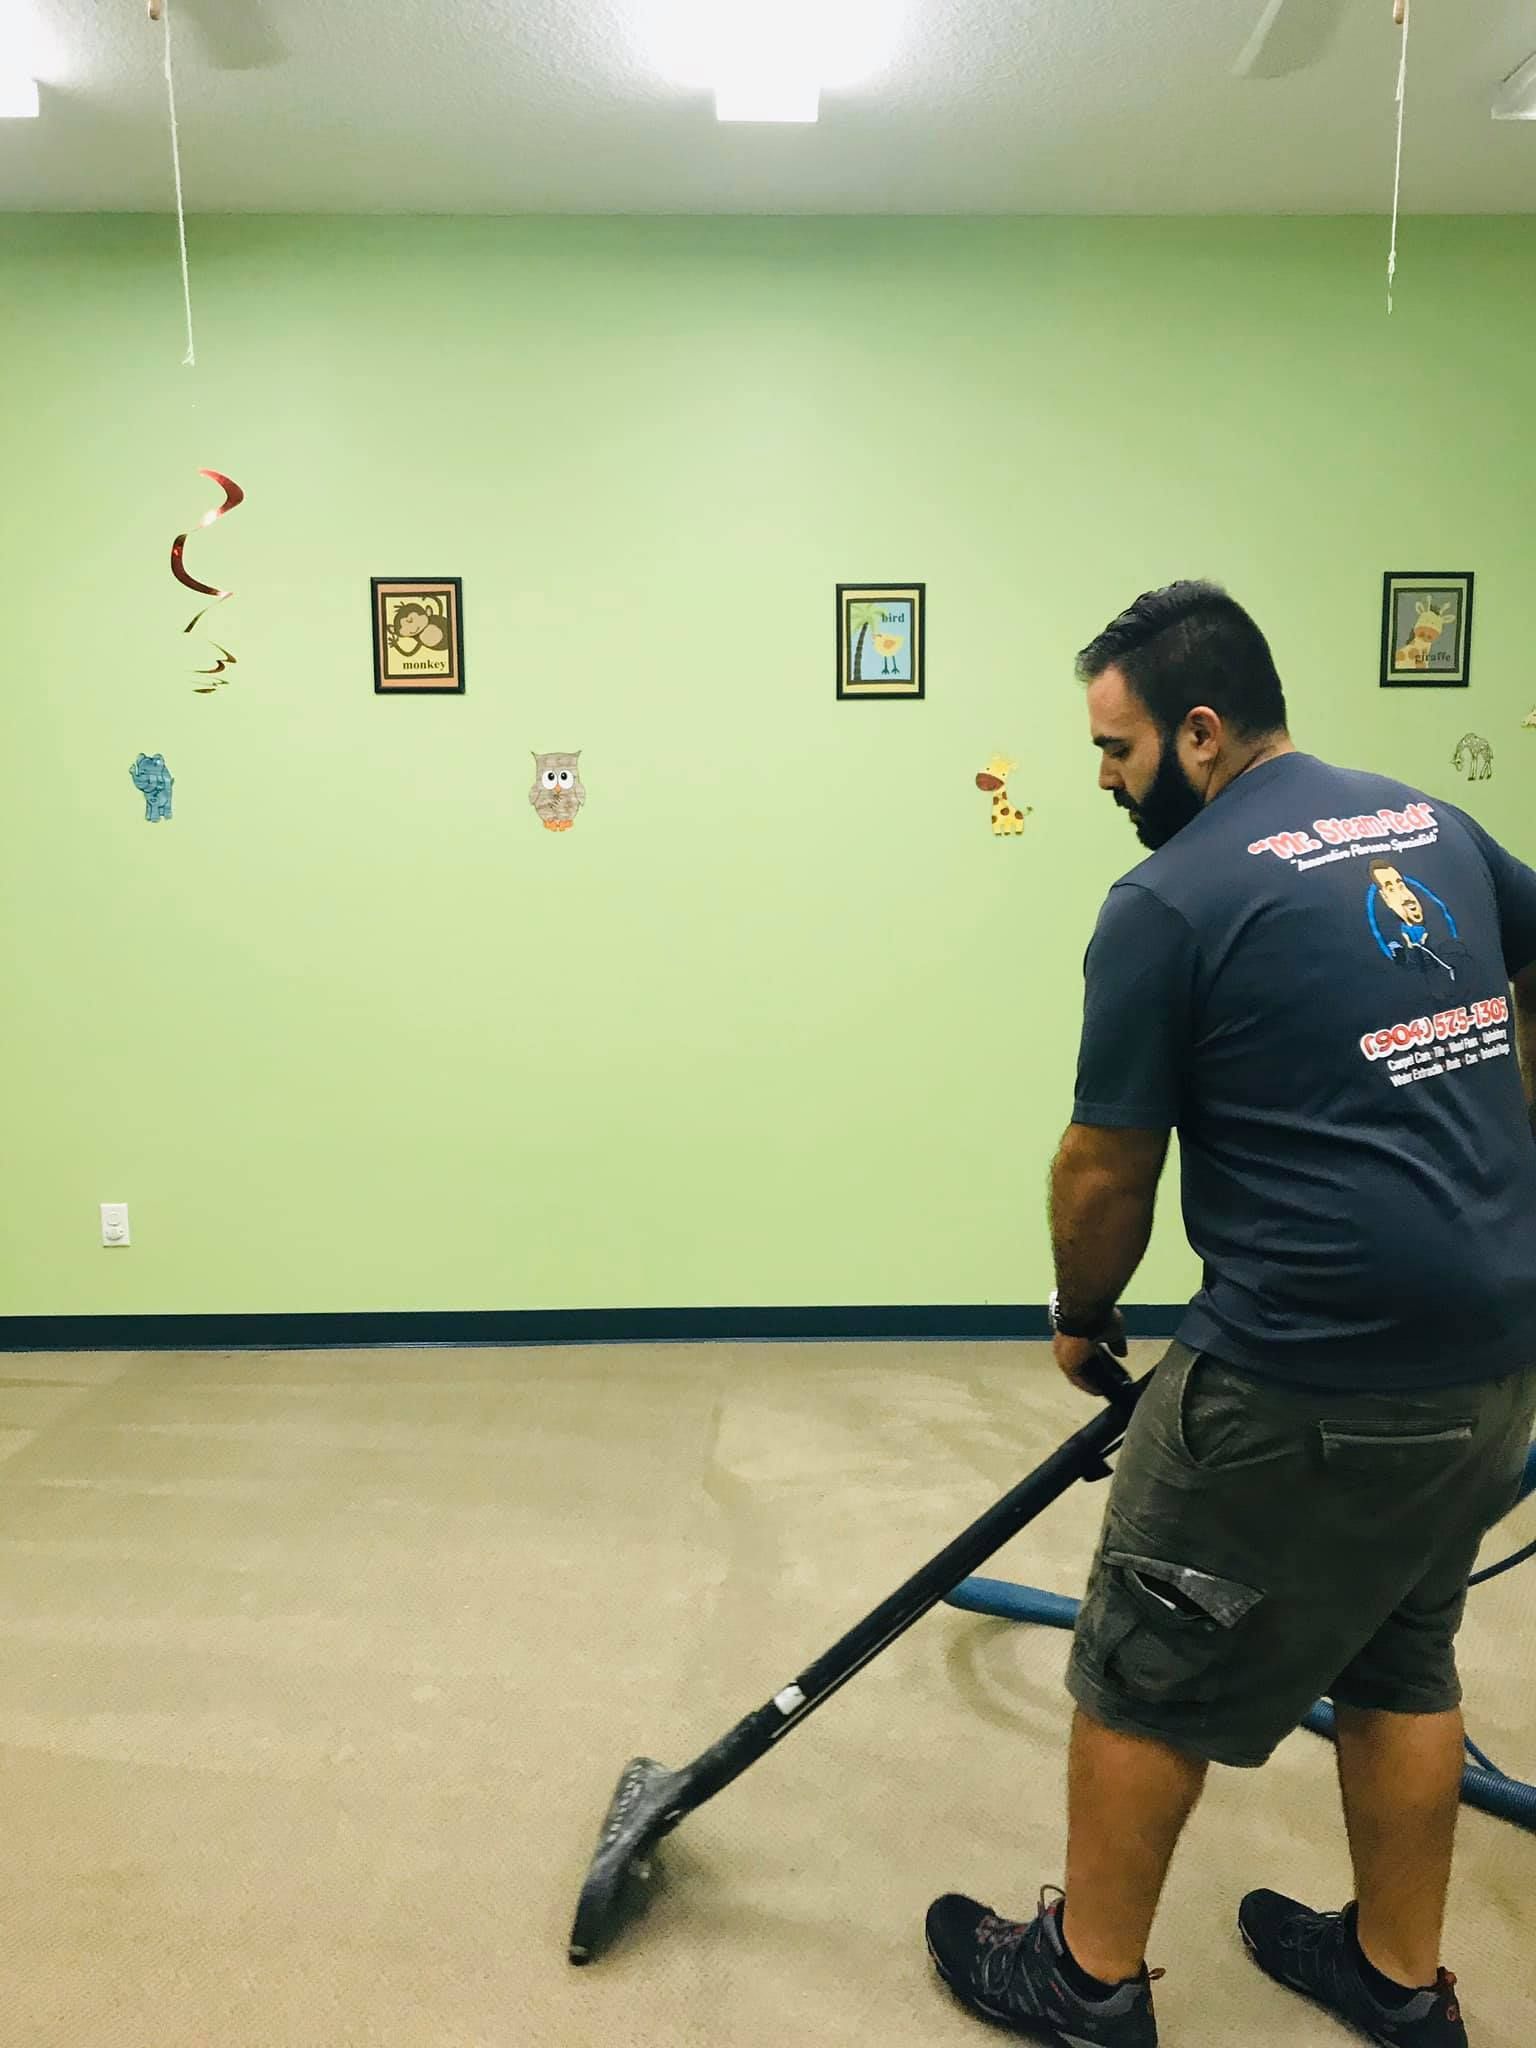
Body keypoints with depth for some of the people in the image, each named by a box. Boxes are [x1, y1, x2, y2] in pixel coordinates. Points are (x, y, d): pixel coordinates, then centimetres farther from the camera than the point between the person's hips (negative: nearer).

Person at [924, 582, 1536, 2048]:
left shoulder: (1171, 902, -13)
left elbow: (1104, 1173, -8)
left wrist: (1081, 1321, 9)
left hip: (1314, 1375, -8)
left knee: (1148, 1676, 11)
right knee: (1401, 1661, 24)